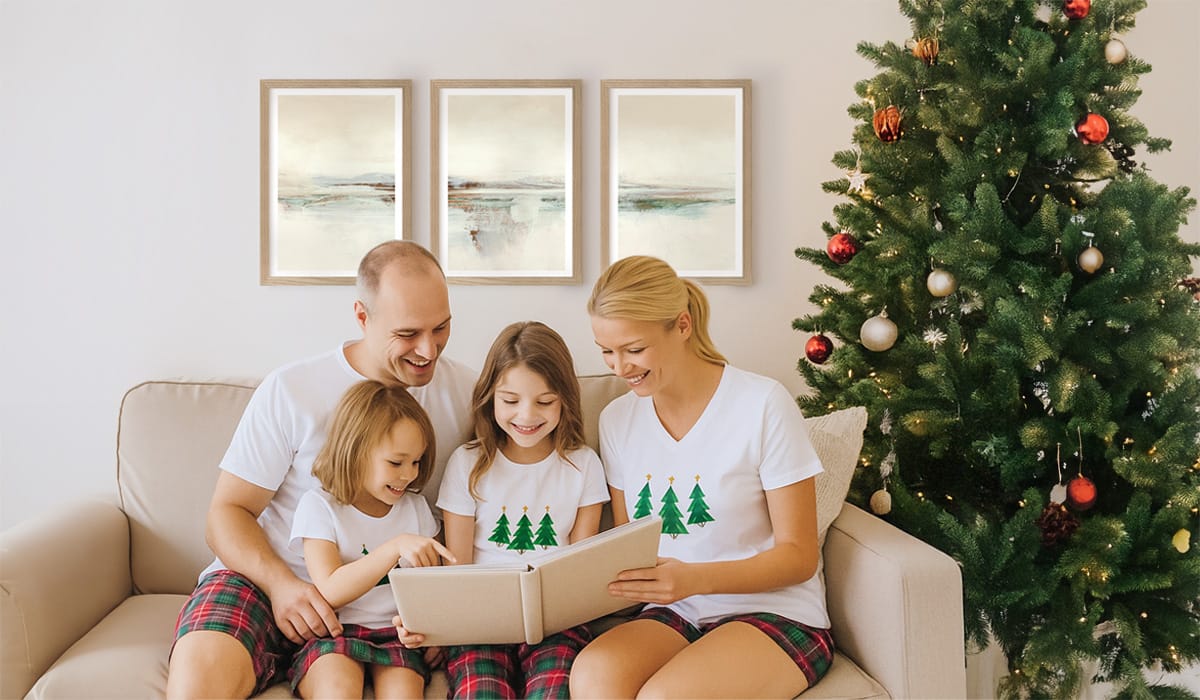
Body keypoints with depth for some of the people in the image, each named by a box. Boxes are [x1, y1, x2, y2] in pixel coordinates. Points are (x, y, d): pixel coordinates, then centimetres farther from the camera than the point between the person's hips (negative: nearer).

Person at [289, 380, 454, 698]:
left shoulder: (416, 508, 11)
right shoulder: (319, 506, -2)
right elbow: (330, 592, -13)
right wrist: (396, 547, -23)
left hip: (397, 633, 3)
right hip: (333, 635, -3)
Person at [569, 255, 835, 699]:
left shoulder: (764, 405, -12)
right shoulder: (617, 419, 4)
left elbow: (799, 556, -9)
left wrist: (696, 579, -25)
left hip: (777, 615, -3)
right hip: (673, 616, 4)